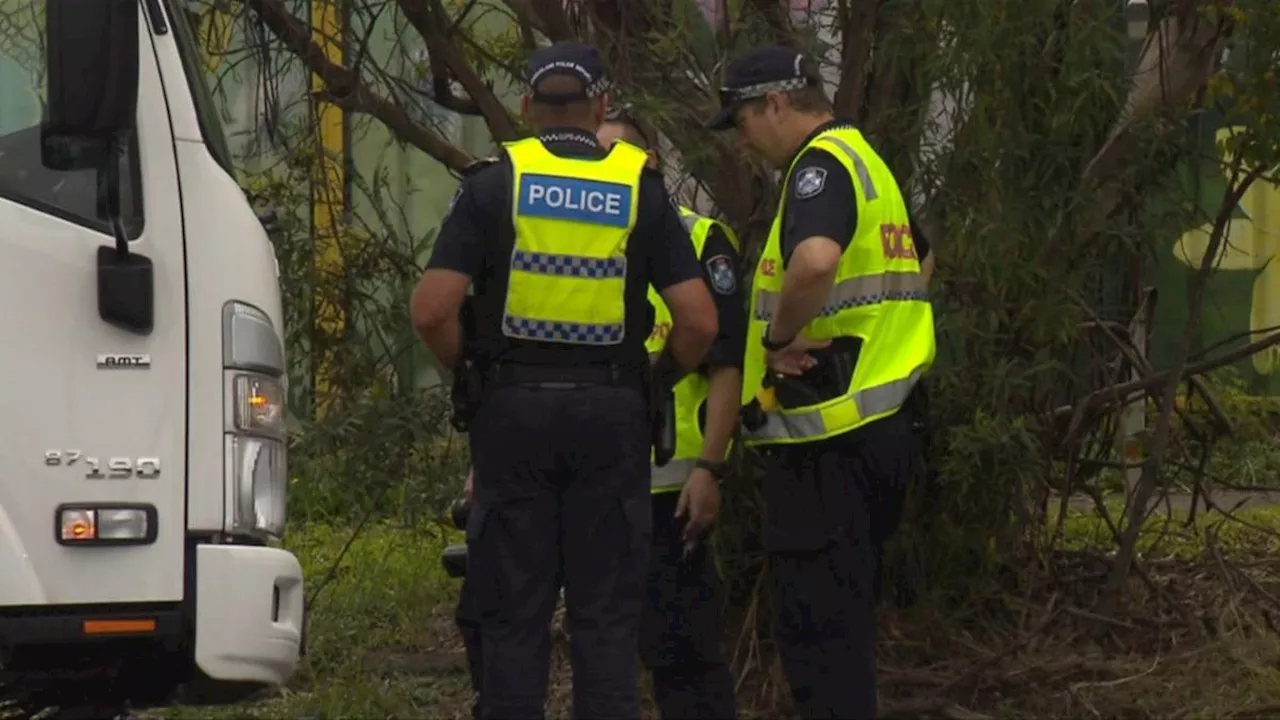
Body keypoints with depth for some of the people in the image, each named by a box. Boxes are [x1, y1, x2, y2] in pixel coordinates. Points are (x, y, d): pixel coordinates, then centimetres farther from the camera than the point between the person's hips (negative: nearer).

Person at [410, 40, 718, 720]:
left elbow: (431, 310, -10)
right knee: (606, 611, 5)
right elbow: (698, 320, -3)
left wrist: (466, 367, 8)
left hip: (513, 408, -1)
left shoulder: (493, 183, -1)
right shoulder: (640, 189, 3)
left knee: (515, 610, 4)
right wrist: (658, 381, 14)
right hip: (611, 411, 1)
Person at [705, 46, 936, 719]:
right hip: (879, 429, 10)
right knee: (845, 619, 17)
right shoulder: (869, 164, 19)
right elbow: (917, 260, 37)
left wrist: (780, 335, -19)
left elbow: (816, 260, -35)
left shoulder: (821, 166, -13)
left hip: (828, 439, -10)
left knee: (816, 624, -7)